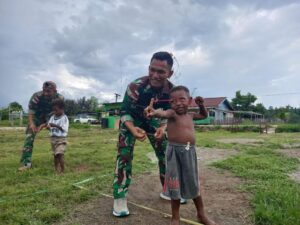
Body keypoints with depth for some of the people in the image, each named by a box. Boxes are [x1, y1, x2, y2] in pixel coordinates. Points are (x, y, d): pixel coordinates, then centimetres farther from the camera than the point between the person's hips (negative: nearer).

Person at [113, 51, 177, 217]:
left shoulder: (171, 90, -23)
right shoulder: (135, 86, -36)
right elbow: (124, 112, -25)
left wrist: (163, 127, -29)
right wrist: (133, 129, -43)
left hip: (152, 120, 4)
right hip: (131, 120, -4)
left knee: (165, 153, 6)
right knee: (124, 155, -15)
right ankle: (120, 197, -2)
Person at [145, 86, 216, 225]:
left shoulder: (190, 115, 11)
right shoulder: (172, 113, -9)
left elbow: (204, 115, 31)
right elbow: (163, 113, -33)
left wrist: (201, 105, 11)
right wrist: (155, 112, -56)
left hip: (190, 152, 5)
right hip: (174, 151, -5)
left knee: (193, 185, 16)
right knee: (175, 186, 5)